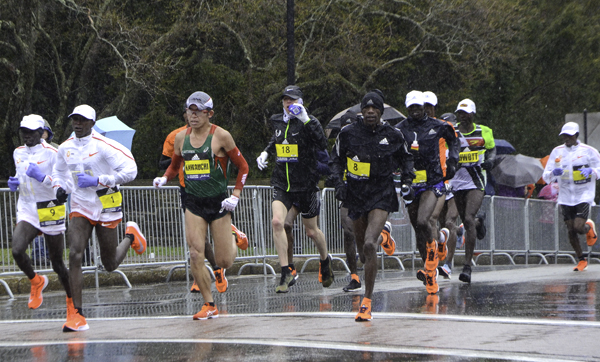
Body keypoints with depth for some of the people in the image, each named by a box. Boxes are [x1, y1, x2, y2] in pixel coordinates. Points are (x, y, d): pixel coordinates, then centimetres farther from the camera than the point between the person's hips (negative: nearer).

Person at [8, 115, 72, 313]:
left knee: (57, 263, 4)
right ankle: (36, 281, 8)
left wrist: (42, 177, -24)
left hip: (50, 210, -4)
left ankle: (71, 301, 24)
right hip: (26, 210, 4)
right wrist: (14, 183, 4)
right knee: (17, 250, -21)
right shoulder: (18, 153, 10)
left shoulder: (52, 153, -10)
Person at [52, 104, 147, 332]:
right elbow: (58, 172, 23)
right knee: (74, 255, -17)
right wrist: (60, 188, 0)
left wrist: (98, 180, -27)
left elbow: (130, 170, -20)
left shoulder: (103, 146, -15)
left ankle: (131, 236, 42)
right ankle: (77, 315, -15)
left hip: (106, 208, -4)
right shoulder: (65, 148, 3)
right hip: (80, 208, 4)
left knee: (110, 265, 8)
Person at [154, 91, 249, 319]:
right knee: (196, 255, -12)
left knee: (224, 262, 0)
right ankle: (209, 305, 1)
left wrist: (235, 196, -11)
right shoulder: (181, 138, 4)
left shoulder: (221, 136, -8)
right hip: (193, 203, 3)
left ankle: (233, 238, 36)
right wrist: (164, 179, -2)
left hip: (218, 202, -3)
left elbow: (243, 166, -1)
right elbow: (174, 166, 20)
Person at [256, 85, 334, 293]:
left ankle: (325, 261, 42)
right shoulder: (277, 121, 8)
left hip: (305, 184, -3)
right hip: (282, 183, 3)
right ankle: (286, 272, -15)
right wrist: (266, 152, 12)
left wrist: (306, 120, -32)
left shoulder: (307, 122, -9)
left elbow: (322, 143, -26)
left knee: (312, 231, 10)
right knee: (277, 222, -21)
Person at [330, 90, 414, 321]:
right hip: (355, 194, 3)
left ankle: (367, 302, -18)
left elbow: (405, 158, 16)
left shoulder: (393, 135, -2)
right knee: (362, 248, 13)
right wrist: (339, 182, -3)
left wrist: (407, 178, 1)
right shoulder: (348, 134, -2)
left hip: (381, 196, -3)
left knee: (369, 245, -21)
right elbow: (336, 160, 11)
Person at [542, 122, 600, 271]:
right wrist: (553, 173, -18)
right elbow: (546, 177, 5)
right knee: (571, 231, 1)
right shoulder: (557, 152, 5)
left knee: (579, 227, -17)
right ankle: (581, 260, 19)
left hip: (584, 196, -3)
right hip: (566, 198, 3)